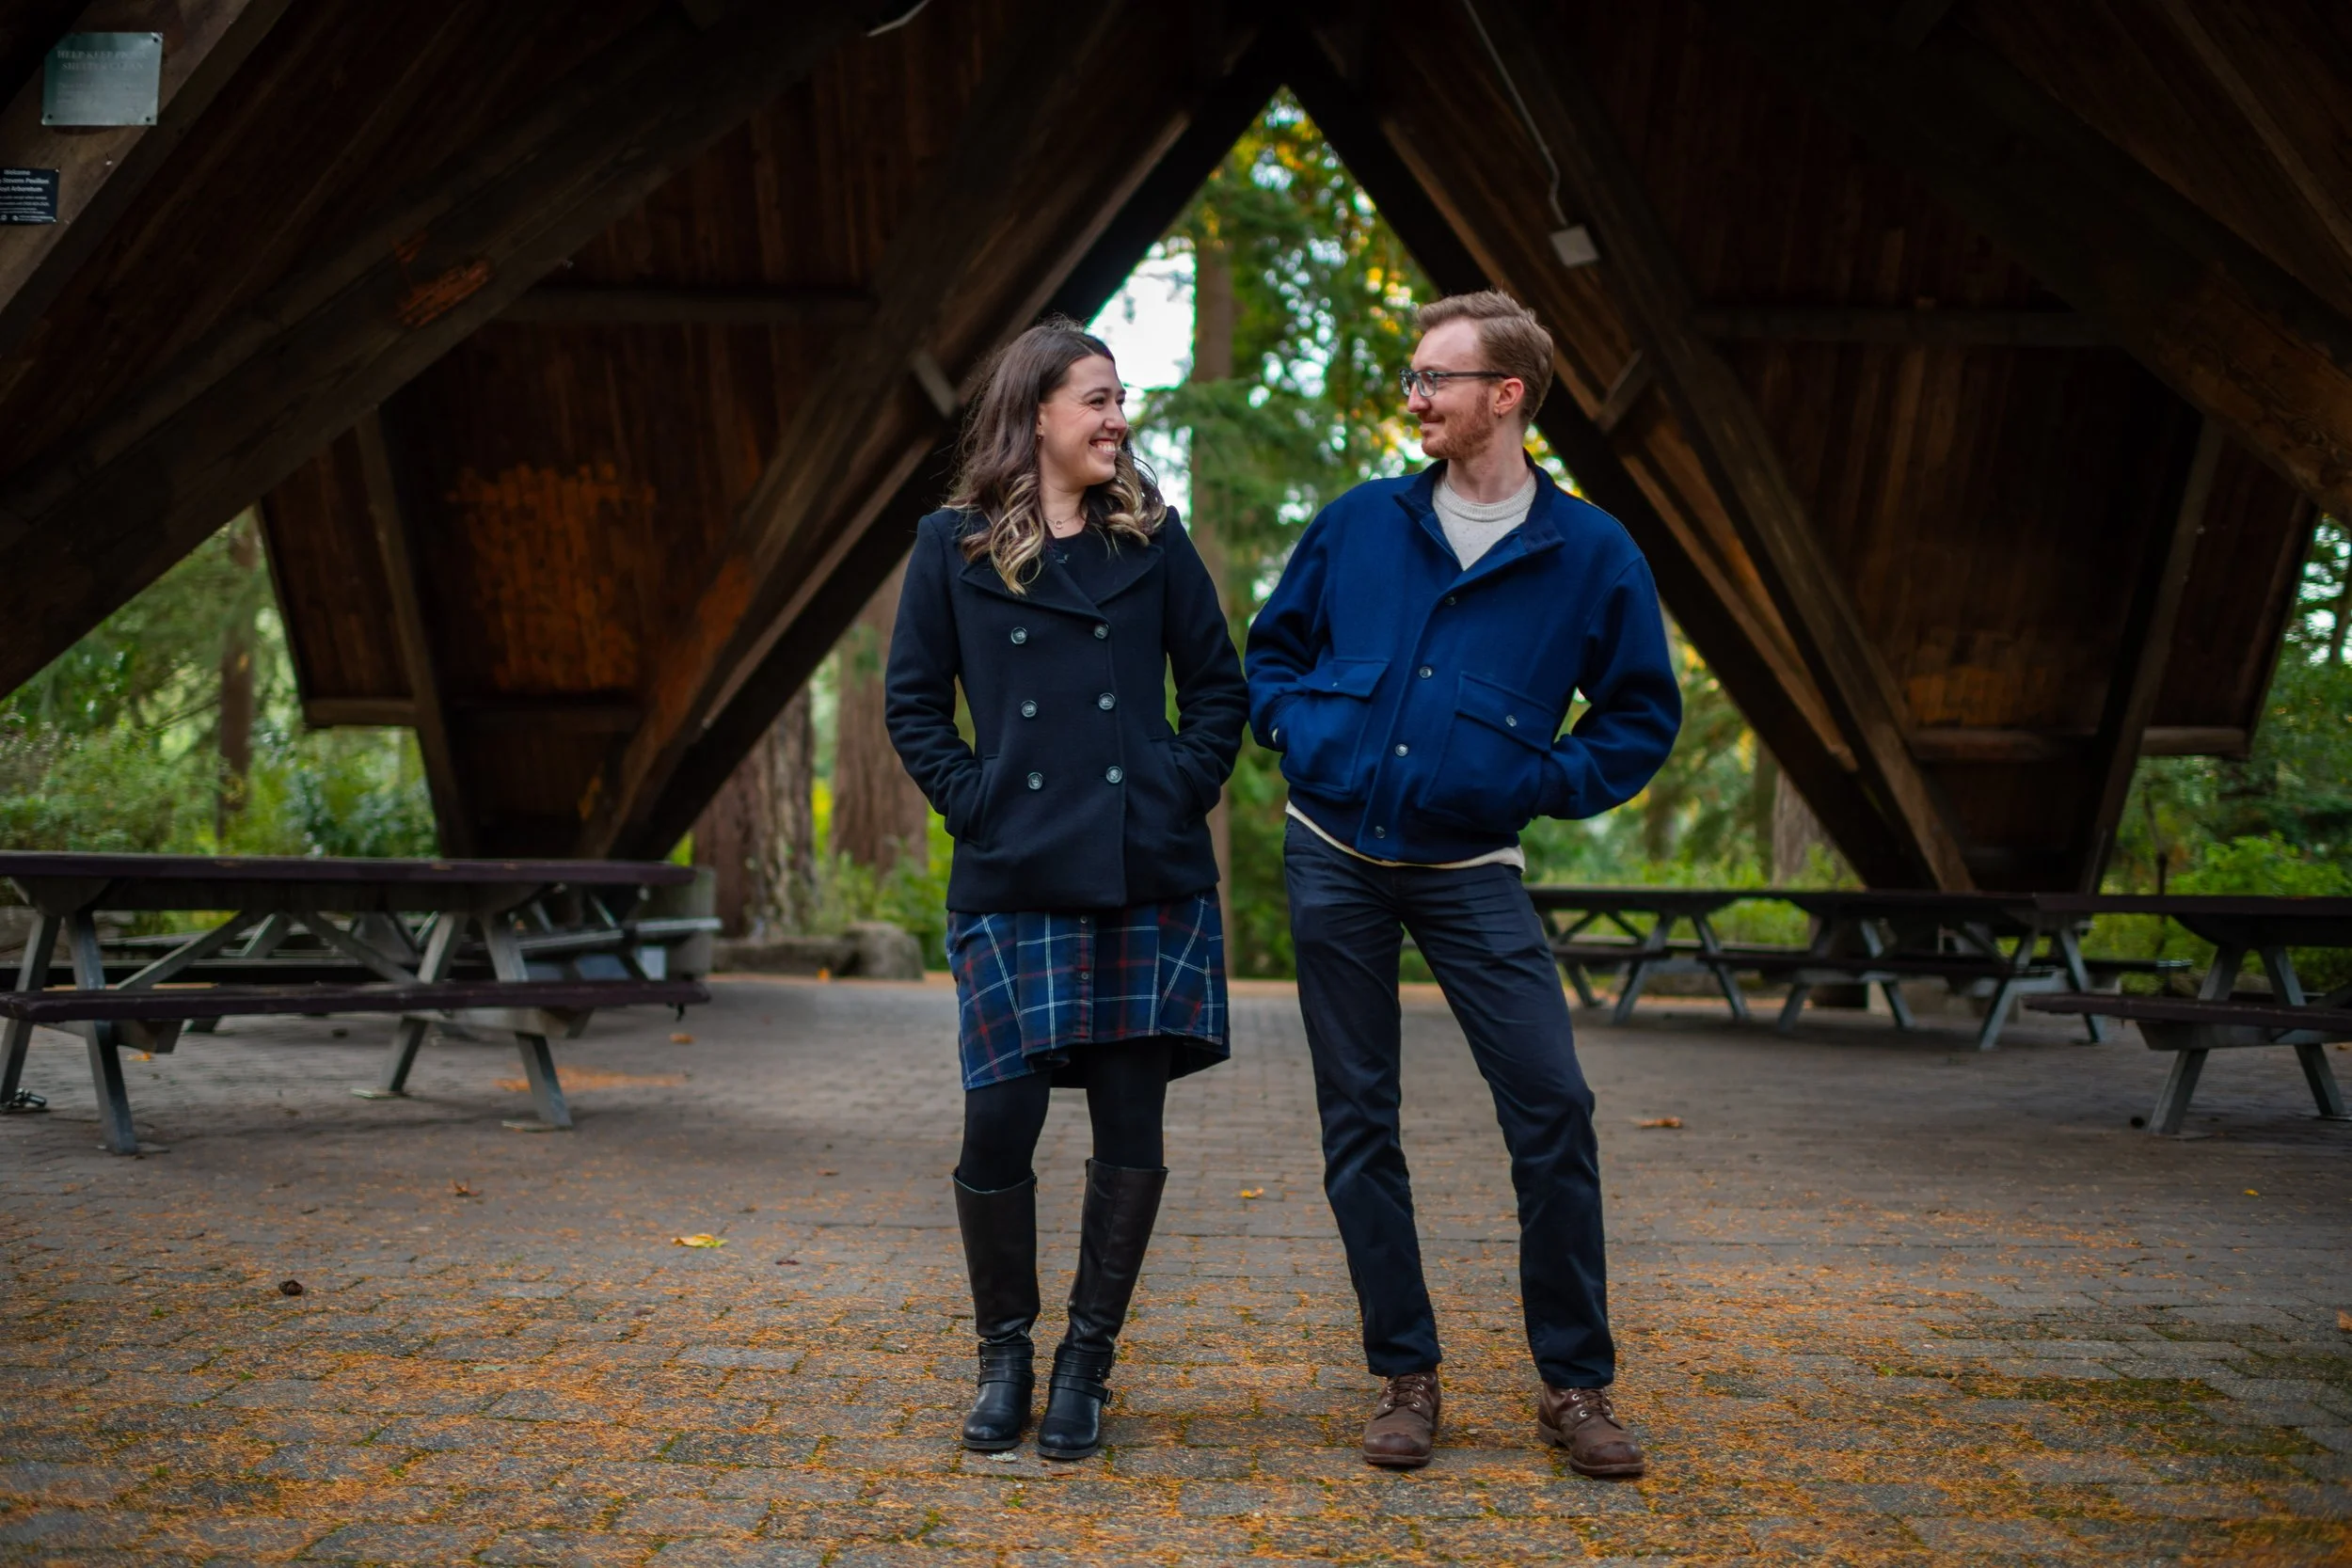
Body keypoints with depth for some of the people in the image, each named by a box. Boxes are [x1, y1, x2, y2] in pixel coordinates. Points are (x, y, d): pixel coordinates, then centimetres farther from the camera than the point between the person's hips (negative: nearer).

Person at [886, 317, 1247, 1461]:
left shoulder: (1153, 539, 9)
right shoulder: (954, 547, 5)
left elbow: (1218, 685, 12)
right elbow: (912, 702, 7)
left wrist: (1185, 791, 0)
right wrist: (973, 803, -4)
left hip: (1148, 880, 2)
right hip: (1012, 884, -1)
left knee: (1131, 1124, 3)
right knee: (999, 1120, -5)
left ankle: (1087, 1361, 19)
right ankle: (1004, 1355, 18)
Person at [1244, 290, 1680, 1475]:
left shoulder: (1591, 554, 0)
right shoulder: (1358, 524, 5)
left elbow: (1645, 713, 8)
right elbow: (1271, 648, 18)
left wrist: (1546, 784, -4)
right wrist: (1301, 734, 1)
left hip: (1470, 869, -2)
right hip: (1334, 859, 2)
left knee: (1552, 1107, -8)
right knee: (1358, 1122, 5)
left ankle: (1575, 1385, 9)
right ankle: (1405, 1377, 19)